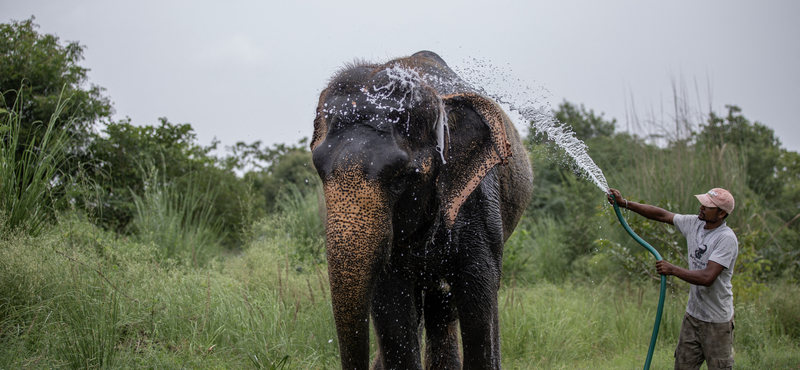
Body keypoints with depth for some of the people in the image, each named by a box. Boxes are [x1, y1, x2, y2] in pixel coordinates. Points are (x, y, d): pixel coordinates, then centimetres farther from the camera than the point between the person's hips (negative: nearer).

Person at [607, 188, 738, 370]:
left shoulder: (726, 239, -20)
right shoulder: (694, 223, 2)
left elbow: (707, 277, -27)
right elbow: (661, 215, 10)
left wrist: (672, 269, -19)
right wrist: (625, 203, 6)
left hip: (716, 321, -7)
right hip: (692, 314, 7)